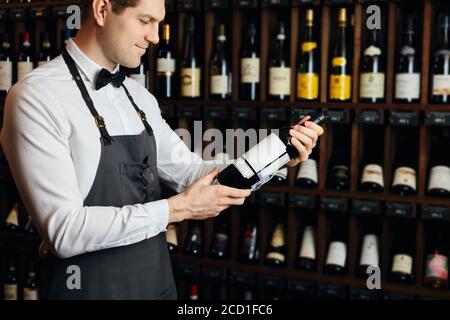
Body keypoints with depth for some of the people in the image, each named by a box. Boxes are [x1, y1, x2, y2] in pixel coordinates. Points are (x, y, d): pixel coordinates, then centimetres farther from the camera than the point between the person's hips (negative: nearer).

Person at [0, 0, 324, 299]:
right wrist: (177, 209, -21)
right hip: (90, 287, -6)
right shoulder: (36, 97, -17)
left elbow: (191, 173, 8)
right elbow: (65, 230, -23)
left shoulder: (139, 96, 6)